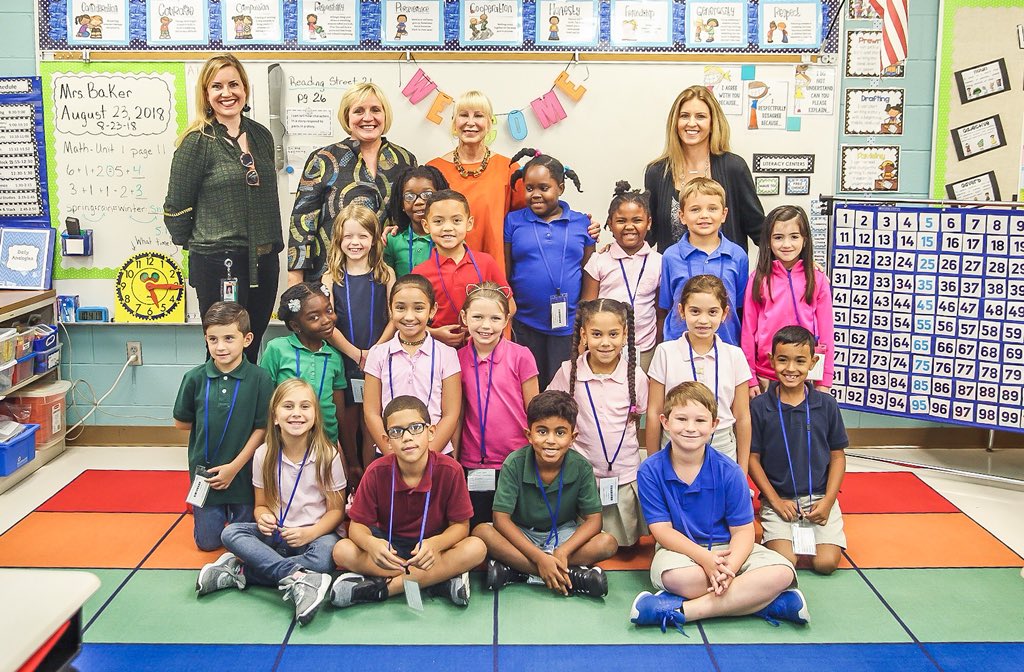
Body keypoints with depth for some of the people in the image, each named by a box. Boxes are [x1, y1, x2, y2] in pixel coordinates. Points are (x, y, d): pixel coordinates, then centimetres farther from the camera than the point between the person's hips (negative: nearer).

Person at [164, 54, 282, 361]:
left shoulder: (261, 136, 10)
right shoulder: (197, 142, -7)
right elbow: (176, 207, -3)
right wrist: (195, 245, 5)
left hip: (263, 261, 6)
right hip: (218, 263, -5)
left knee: (251, 350, 13)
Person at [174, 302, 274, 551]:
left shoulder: (259, 379, -14)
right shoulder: (195, 378, -8)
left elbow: (262, 428, -11)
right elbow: (181, 422, 4)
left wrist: (235, 467, -14)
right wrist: (211, 422, -2)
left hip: (244, 472, -1)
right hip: (204, 470, 2)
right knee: (207, 542, 12)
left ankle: (235, 511, 41)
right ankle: (217, 513, 42)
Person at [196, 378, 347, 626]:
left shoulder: (327, 455, -10)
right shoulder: (264, 454, -3)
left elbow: (336, 510, -4)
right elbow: (262, 504, 8)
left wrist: (310, 533, -22)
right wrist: (264, 517, -17)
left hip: (315, 534, -3)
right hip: (276, 534, 3)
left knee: (326, 555, -37)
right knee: (231, 533, -22)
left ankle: (239, 570, -26)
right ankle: (296, 576, -36)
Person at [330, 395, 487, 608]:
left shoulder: (449, 470, -18)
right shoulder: (377, 472, -14)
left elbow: (460, 524, -12)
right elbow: (358, 525, -10)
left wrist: (435, 544, -34)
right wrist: (370, 543, -35)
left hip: (433, 546, -1)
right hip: (390, 546, 1)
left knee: (476, 548, -30)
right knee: (342, 551, -26)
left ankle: (380, 588, -26)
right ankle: (442, 578, -24)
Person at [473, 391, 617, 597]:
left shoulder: (581, 467, -16)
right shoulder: (514, 464, -19)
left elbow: (593, 520, -14)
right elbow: (501, 518, -21)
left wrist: (562, 552, -31)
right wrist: (538, 557, -30)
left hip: (563, 534, 1)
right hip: (521, 534, -1)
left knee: (608, 543, -25)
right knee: (481, 532, -31)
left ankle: (514, 570, -28)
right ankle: (572, 576, -32)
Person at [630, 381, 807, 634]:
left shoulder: (729, 472, -7)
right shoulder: (651, 471, -9)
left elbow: (742, 530, -7)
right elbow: (662, 530, -11)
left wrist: (729, 566, -29)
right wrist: (703, 557, -28)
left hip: (727, 548, 3)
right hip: (680, 549, -2)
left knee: (782, 573, -25)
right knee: (675, 576, -39)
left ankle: (681, 610, -29)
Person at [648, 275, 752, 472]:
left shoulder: (734, 356, -1)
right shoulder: (665, 352, -4)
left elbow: (742, 418, 4)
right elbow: (654, 413, 0)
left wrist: (742, 471, 5)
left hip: (723, 455, 1)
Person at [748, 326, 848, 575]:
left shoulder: (826, 405, 0)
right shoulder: (759, 406, -5)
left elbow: (837, 456, 6)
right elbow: (753, 457, -1)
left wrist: (828, 501, -5)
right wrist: (776, 501, -7)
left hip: (820, 497, 1)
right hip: (778, 498, -1)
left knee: (827, 562, -16)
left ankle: (804, 536, 15)